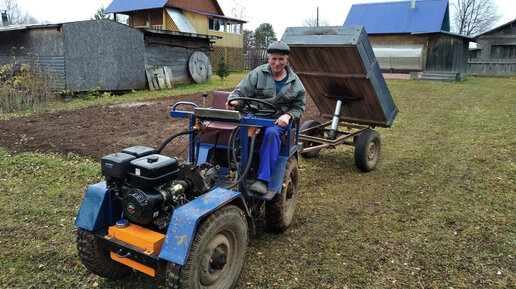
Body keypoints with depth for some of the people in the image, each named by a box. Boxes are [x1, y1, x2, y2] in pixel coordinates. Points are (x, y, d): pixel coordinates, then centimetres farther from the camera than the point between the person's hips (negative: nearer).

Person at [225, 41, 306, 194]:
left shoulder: (295, 82, 10)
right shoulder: (258, 74, 3)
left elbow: (299, 107, 15)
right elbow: (241, 92, 0)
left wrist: (288, 115, -6)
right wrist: (234, 101, -23)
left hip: (278, 120, 0)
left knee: (271, 133, -36)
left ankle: (263, 179, -36)